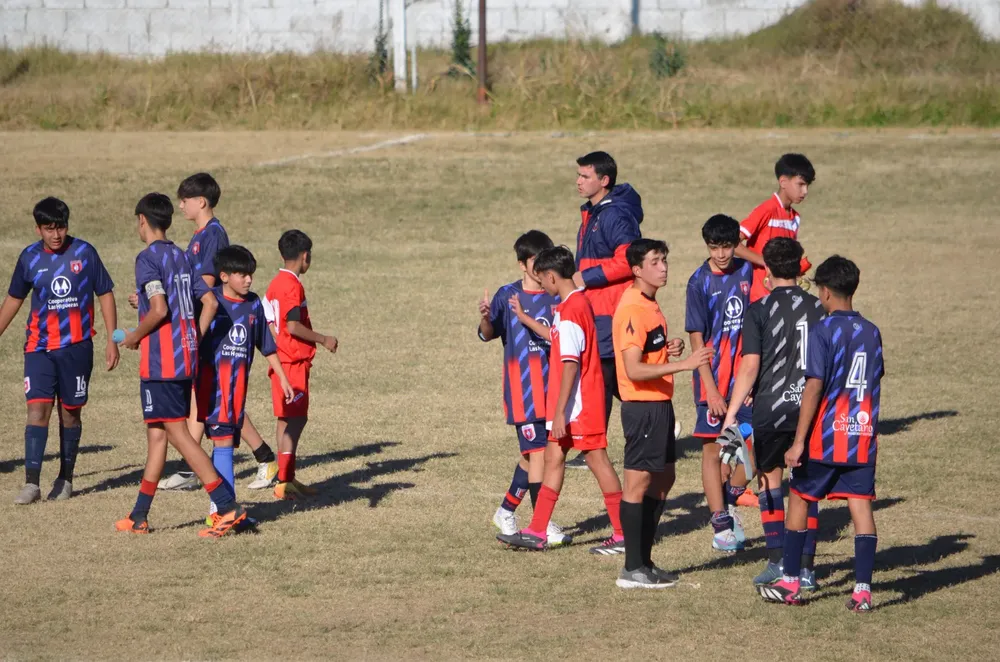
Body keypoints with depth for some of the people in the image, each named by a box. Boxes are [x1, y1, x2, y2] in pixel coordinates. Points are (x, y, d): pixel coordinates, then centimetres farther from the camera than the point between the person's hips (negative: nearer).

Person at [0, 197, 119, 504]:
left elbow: (105, 294, 3)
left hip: (76, 346, -1)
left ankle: (65, 479, 21)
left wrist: (112, 340, -1)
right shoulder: (29, 257, 2)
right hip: (39, 347, 1)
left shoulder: (84, 252, -4)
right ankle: (32, 483, -14)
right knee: (38, 408, -11)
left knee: (71, 411, 7)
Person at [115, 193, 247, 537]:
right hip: (186, 359, 9)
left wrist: (134, 337, -6)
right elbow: (210, 302, 10)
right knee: (156, 433, 14)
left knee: (178, 433, -7)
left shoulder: (148, 258, -11)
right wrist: (193, 340, 14)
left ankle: (228, 506, -14)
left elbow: (159, 310, -22)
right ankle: (139, 517, 19)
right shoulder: (181, 257, 14)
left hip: (160, 361, -9)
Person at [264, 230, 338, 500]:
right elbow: (293, 326, -23)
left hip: (281, 361, 10)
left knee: (288, 419, 15)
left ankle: (287, 478, 21)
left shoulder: (276, 283, 13)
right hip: (294, 362, -10)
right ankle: (284, 482, -12)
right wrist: (323, 340, -12)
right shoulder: (293, 286, -16)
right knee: (294, 419, -9)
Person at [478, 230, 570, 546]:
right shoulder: (508, 295, 0)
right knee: (537, 451, -8)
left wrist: (526, 319, -22)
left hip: (553, 387, 4)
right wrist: (485, 317, -24)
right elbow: (487, 334, -1)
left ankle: (506, 511, 28)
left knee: (532, 453, 11)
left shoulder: (558, 296, 4)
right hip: (523, 388, -4)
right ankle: (543, 524, -5)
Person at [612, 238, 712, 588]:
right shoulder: (632, 310, -18)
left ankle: (644, 561, 23)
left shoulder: (650, 304, 13)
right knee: (638, 483, -6)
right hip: (642, 406, -11)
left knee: (663, 480, 16)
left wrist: (669, 349, 6)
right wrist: (683, 364, -27)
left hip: (659, 405, 11)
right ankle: (633, 570, -2)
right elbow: (634, 369, -24)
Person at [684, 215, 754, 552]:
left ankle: (728, 503, 23)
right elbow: (697, 339, -10)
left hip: (744, 375, 4)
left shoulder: (745, 271, 3)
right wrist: (711, 390, -15)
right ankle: (721, 526, 6)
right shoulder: (699, 282, -10)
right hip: (714, 378, -4)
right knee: (713, 448, 1)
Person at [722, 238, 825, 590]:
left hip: (771, 409, -2)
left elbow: (750, 365, -12)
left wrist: (731, 413, -10)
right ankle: (805, 567, 6)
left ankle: (777, 561, 8)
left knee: (770, 482, 14)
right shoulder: (818, 308, 4)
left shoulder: (759, 310, -5)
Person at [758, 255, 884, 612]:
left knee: (799, 499, 10)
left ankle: (790, 582, 14)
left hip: (824, 439, -5)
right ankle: (863, 589, -4)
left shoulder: (822, 332, -12)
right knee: (861, 506, 2)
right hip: (863, 438, 5)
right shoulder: (872, 332, 7)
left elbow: (814, 388, -17)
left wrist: (798, 441, -16)